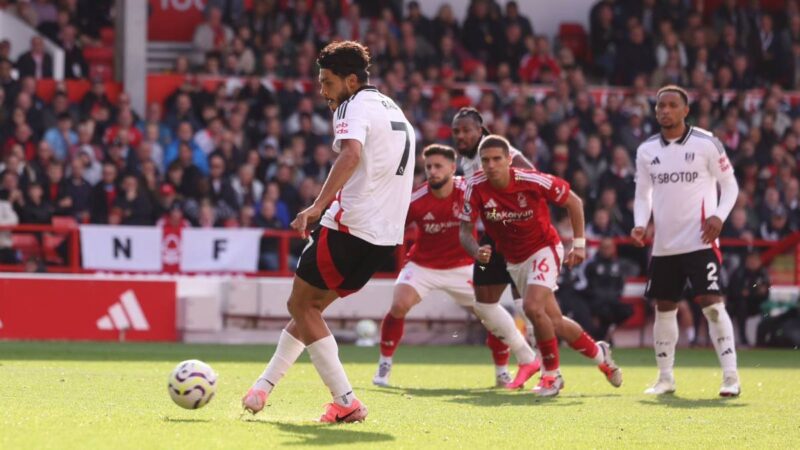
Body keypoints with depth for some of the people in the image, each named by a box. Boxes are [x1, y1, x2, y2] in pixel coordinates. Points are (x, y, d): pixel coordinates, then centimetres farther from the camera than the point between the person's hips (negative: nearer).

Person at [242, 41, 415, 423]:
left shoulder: (355, 106, -8)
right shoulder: (394, 110, 21)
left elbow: (351, 154, -29)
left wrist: (318, 206, -37)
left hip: (350, 227, -9)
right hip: (385, 235, 9)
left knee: (301, 306, 3)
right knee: (310, 306, 19)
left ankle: (346, 401, -2)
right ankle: (263, 387, 23)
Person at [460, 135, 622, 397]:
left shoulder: (533, 181, -24)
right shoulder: (476, 188, -18)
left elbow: (573, 202, -8)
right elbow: (465, 231, -12)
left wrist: (579, 244, -8)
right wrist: (476, 251, -34)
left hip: (544, 249, -4)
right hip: (514, 261, 5)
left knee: (533, 307, -27)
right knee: (555, 324, 8)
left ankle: (551, 375, -10)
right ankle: (598, 353, 35)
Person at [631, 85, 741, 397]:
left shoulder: (706, 144, -4)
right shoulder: (646, 151, 7)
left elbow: (729, 184, 1)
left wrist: (719, 216, -15)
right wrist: (640, 224, -2)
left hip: (699, 241, -5)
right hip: (663, 245, 5)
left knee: (712, 304, -13)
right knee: (664, 309, 9)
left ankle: (730, 376, -10)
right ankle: (665, 378, 20)